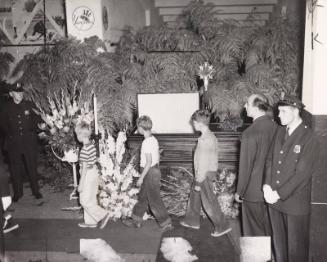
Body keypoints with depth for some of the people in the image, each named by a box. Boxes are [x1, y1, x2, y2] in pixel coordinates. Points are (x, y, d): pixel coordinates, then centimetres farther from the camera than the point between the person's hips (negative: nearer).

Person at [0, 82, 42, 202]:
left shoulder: (29, 105, 0)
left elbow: (36, 119, 11)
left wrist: (32, 131, 1)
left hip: (29, 141, -1)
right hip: (13, 143, 1)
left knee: (32, 167, 4)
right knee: (15, 169, 7)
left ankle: (35, 191, 18)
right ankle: (17, 193, 20)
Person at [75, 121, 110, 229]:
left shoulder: (84, 149, -22)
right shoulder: (92, 146, 4)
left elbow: (84, 168, -20)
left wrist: (81, 184, -14)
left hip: (88, 175, -9)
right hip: (94, 172, 9)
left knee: (85, 201, 3)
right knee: (90, 199, 16)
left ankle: (103, 215, 4)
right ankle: (90, 221, 26)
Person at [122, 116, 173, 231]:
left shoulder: (147, 142, -20)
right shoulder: (154, 139, 7)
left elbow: (149, 162, -22)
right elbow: (158, 157, 13)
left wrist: (141, 177, -16)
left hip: (150, 172, -10)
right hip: (155, 170, 10)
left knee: (154, 200, 0)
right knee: (143, 196, 18)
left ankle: (166, 223, 9)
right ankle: (136, 220, 31)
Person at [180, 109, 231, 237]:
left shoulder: (205, 139, -23)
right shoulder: (211, 136, 6)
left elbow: (203, 163, -22)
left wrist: (198, 182, -17)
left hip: (205, 174, -10)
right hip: (209, 172, 10)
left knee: (209, 202, 2)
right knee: (194, 196, 20)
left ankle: (222, 226, 12)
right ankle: (192, 221, 34)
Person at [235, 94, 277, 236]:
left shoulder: (250, 133, -23)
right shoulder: (275, 127, -3)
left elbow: (246, 166, -17)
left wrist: (239, 192, -6)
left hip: (254, 191, -6)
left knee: (254, 231, 11)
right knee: (269, 229, 21)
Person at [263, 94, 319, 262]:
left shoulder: (309, 139, -14)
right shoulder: (280, 132, 5)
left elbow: (302, 173, -18)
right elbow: (270, 159, 7)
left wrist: (279, 194, -16)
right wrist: (267, 185, -6)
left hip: (295, 203, -5)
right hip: (274, 199, 5)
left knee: (296, 247, 12)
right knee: (278, 242, 19)